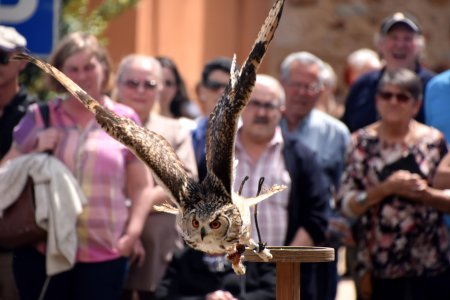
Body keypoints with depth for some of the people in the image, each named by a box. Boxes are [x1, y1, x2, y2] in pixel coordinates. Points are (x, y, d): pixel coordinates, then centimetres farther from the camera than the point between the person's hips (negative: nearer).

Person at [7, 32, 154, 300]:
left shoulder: (125, 120, 7)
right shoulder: (39, 118, 9)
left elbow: (141, 187, 8)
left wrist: (133, 232, -6)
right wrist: (36, 150, -7)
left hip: (104, 254, -1)